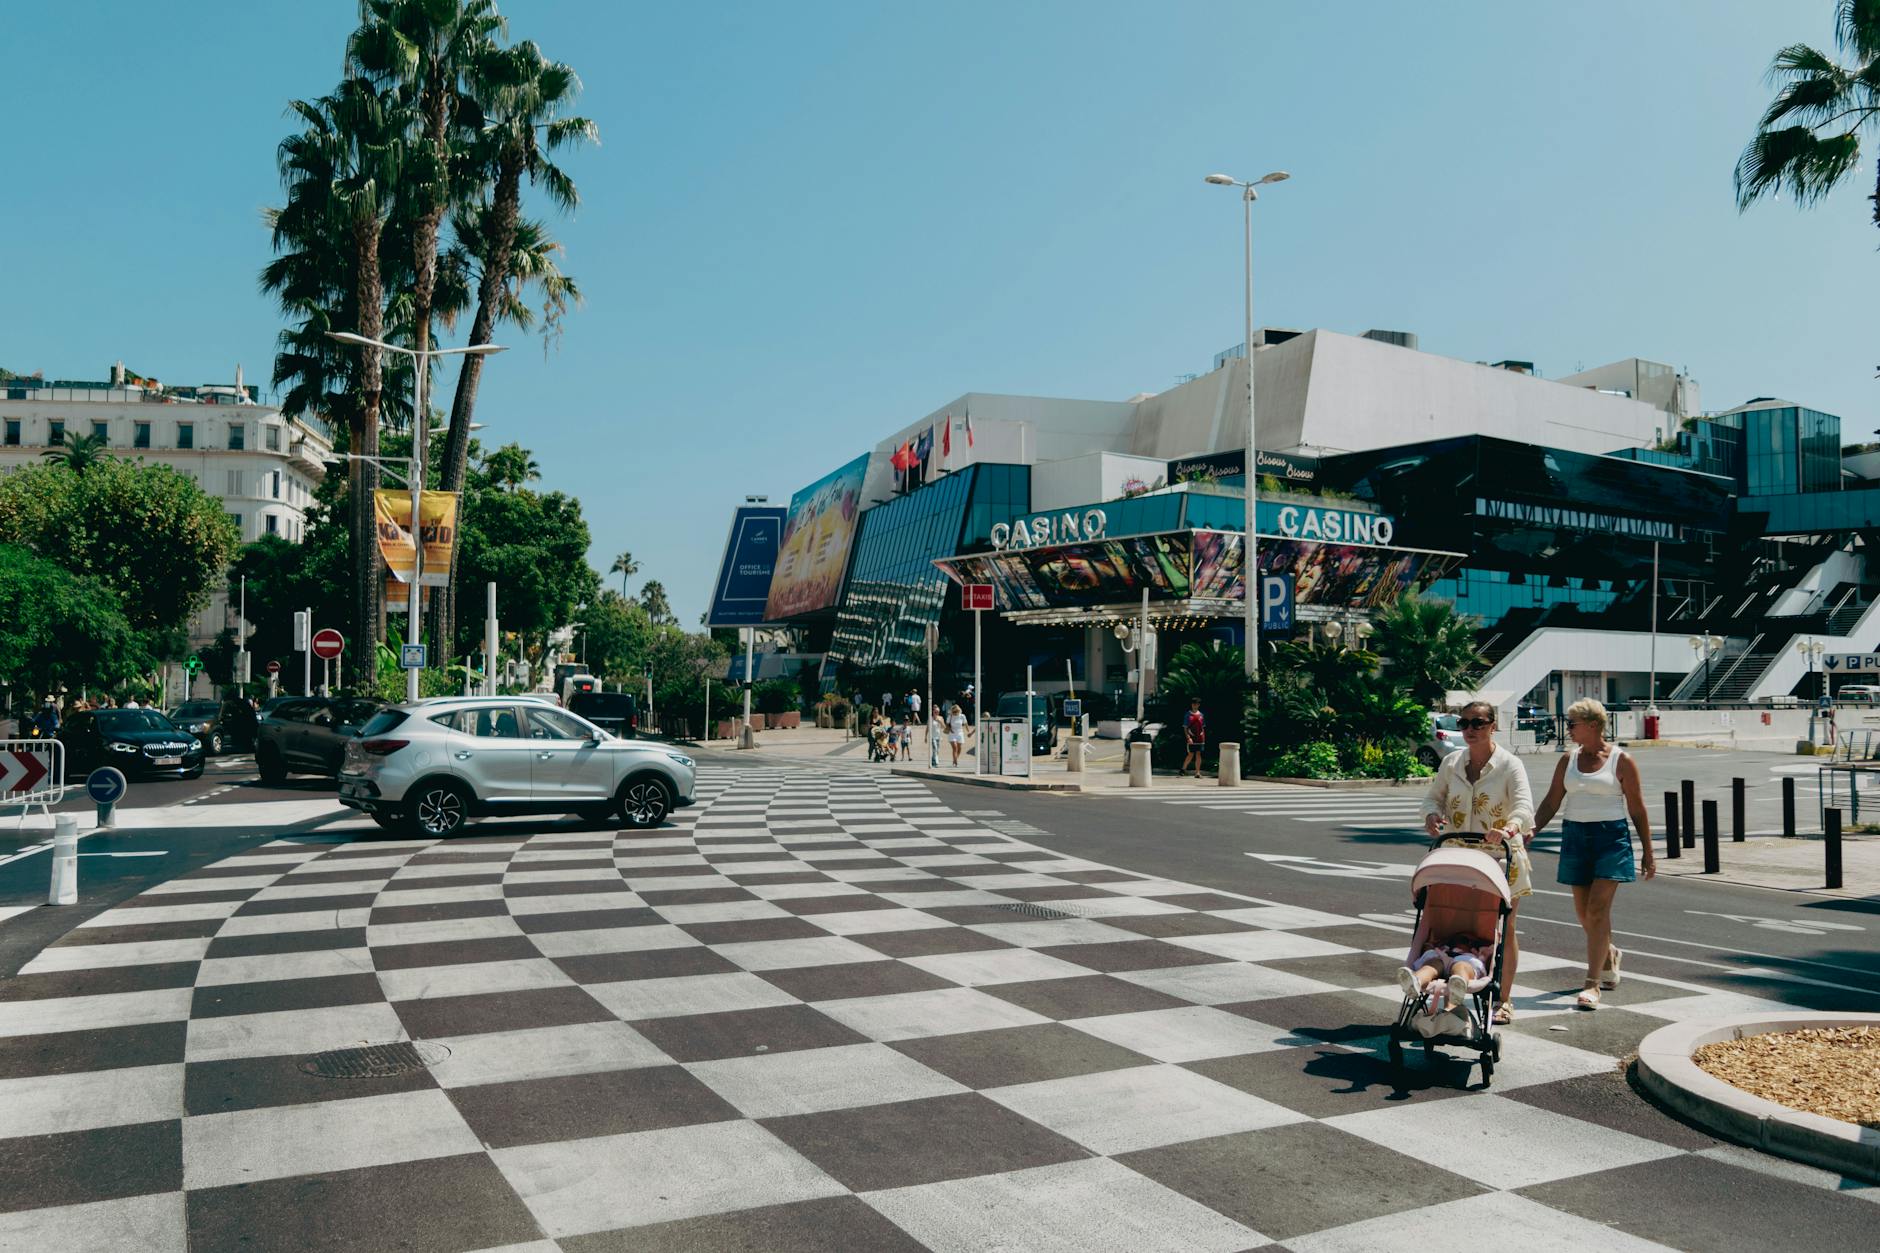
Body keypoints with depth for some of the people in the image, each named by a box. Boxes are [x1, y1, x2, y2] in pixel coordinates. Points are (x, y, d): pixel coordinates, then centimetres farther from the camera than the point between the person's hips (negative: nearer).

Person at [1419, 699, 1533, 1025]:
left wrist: (1510, 828, -43)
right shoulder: (1451, 763, 4)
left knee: (1503, 930, 6)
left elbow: (1524, 805, -22)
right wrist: (1432, 814, -15)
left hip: (1500, 856, -3)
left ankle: (1504, 1000, 19)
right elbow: (1433, 796, 10)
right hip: (1457, 855, 3)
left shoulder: (1509, 765, -9)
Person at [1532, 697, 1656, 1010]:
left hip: (1611, 836, -5)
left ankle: (1593, 984, -9)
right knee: (1584, 912, 9)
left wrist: (1647, 852, 0)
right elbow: (1551, 803, 8)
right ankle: (1610, 955, 39)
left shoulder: (1621, 761, -2)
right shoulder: (1568, 760, 10)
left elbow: (1637, 810, 0)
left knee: (1598, 910, -12)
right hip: (1574, 836, 5)